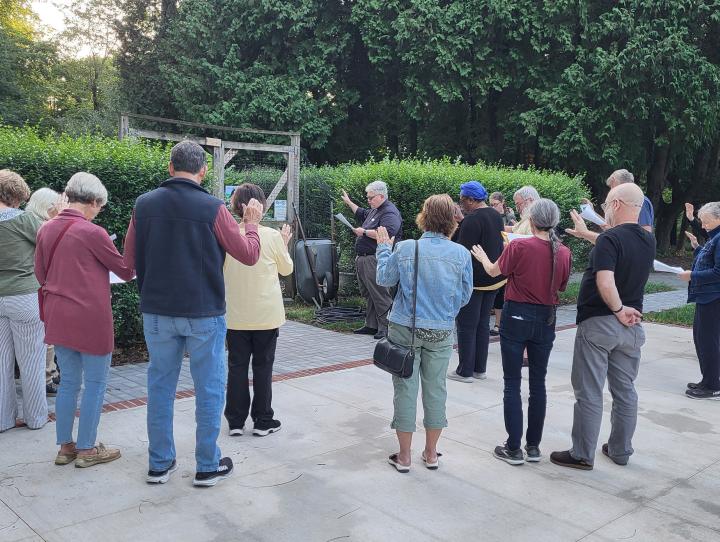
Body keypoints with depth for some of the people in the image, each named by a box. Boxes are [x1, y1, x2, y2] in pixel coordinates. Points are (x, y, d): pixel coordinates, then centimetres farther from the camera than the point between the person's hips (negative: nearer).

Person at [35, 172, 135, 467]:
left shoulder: (46, 229, 4)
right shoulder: (92, 232, -15)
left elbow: (41, 273, 15)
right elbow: (125, 270, -5)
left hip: (58, 318, 7)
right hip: (90, 318, -7)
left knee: (69, 381, 16)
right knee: (95, 382, 6)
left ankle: (65, 446, 24)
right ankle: (86, 449, 14)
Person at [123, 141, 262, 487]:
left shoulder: (144, 204, -1)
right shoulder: (212, 208, -12)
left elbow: (130, 258, 8)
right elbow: (249, 255, -5)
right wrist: (251, 224, 11)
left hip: (157, 311, 4)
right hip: (203, 312, -3)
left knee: (160, 385, 15)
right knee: (209, 389, 9)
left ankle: (160, 464, 24)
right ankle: (208, 466, 17)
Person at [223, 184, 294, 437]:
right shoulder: (272, 236, -12)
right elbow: (286, 269, 4)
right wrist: (284, 244, 18)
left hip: (235, 315, 1)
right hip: (266, 314, -1)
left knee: (237, 366, 11)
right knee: (262, 366, 10)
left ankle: (236, 421, 18)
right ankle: (262, 421, 17)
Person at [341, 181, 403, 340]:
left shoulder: (389, 213, -13)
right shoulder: (374, 210, 20)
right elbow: (362, 214, 43)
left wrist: (364, 232, -20)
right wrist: (349, 203, 43)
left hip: (375, 261, -11)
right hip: (363, 259, 11)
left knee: (380, 295, -9)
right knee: (368, 295, 14)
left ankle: (385, 328, -4)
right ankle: (371, 325, 22)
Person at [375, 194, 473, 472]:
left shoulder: (405, 248, -11)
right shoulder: (461, 254, -7)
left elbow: (384, 279, 4)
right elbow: (465, 296, 2)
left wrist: (383, 248, 16)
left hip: (405, 329, -1)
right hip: (441, 332, 1)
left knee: (405, 388, 8)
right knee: (435, 388, 14)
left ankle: (404, 456, 16)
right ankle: (431, 454, 26)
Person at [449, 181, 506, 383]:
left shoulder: (472, 219, -17)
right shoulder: (496, 215, 10)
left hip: (475, 279, -8)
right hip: (495, 278, 8)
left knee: (467, 326, 0)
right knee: (483, 323, 15)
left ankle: (465, 371, 5)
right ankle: (480, 368, 21)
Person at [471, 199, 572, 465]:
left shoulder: (518, 246, -15)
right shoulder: (564, 252, -4)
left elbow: (494, 271, 2)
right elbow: (562, 287, 9)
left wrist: (482, 257, 22)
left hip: (517, 317, -4)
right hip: (546, 319, 4)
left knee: (512, 383, 4)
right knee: (538, 383, 13)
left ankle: (513, 448, 8)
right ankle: (534, 446, 20)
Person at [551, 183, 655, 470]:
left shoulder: (610, 238, -17)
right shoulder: (648, 240, 5)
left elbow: (605, 283, -30)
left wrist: (619, 310, -15)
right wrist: (586, 235, 32)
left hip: (598, 324, -7)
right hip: (632, 326, 7)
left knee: (589, 393, 2)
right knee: (625, 391, 16)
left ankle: (582, 454, 10)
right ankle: (620, 450, 27)